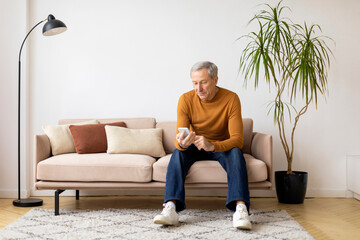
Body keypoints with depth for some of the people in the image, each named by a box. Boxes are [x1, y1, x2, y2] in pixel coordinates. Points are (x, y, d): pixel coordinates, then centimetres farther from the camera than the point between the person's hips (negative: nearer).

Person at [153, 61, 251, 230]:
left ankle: (240, 209, -44)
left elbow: (237, 139, -25)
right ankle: (170, 209, -41)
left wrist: (212, 145, -44)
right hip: (196, 147, 1)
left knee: (236, 153, -32)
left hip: (222, 147, -1)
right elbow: (179, 141, -19)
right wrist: (181, 143, -45)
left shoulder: (231, 99, -18)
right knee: (178, 153, -29)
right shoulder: (186, 99, -15)